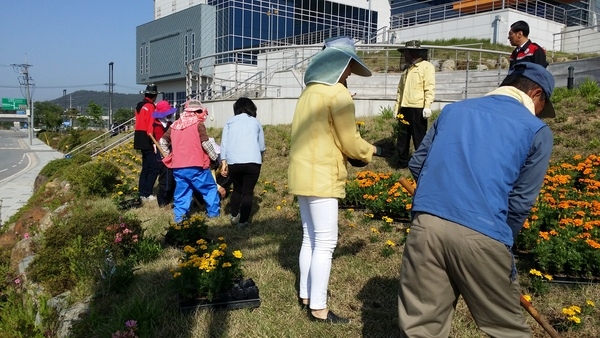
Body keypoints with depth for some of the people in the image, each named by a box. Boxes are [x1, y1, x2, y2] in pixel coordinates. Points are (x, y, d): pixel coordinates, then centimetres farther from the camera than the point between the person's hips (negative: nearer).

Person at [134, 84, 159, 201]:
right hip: (147, 141, -9)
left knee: (146, 167, 15)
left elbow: (140, 123, 16)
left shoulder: (140, 106, 15)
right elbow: (151, 126, -18)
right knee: (154, 168, -6)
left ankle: (142, 192, 17)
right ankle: (147, 193, -6)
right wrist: (153, 142, -19)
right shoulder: (150, 107, -11)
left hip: (140, 140, 9)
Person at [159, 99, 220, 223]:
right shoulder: (198, 124, -4)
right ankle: (213, 212, 15)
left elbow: (162, 140, 18)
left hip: (178, 166, 5)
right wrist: (215, 157, -2)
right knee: (210, 188, 11)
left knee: (182, 191, 14)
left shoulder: (175, 125, 14)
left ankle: (179, 215, 10)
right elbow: (206, 143, -12)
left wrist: (169, 154, 24)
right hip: (196, 165, -5)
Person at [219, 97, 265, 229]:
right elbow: (262, 146, 16)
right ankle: (243, 221, 6)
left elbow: (224, 143, 4)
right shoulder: (255, 122, 14)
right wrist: (259, 157, 35)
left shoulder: (230, 122, 14)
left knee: (237, 189, 22)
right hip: (252, 161, -1)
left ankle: (233, 216, 17)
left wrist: (223, 162, 2)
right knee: (248, 192, 8)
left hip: (233, 162, 2)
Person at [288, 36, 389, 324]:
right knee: (325, 243, -2)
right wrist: (370, 150, 8)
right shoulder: (337, 93, -12)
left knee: (310, 238, 17)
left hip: (303, 175, 9)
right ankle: (318, 308, 6)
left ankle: (305, 295, 28)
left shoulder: (309, 92, 14)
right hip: (321, 178, -9)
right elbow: (350, 142, -12)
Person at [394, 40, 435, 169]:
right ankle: (402, 163, 23)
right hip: (404, 108, 7)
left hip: (418, 108, -7)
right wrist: (397, 107, 17)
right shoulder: (406, 68, 20)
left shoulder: (426, 66, -2)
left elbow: (430, 88, -11)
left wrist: (427, 106, -20)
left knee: (419, 138, 0)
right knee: (402, 137, 12)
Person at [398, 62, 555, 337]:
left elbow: (416, 163, 20)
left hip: (426, 224, 4)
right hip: (482, 234, -3)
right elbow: (521, 202, 2)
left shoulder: (454, 109, 19)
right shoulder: (536, 130, 8)